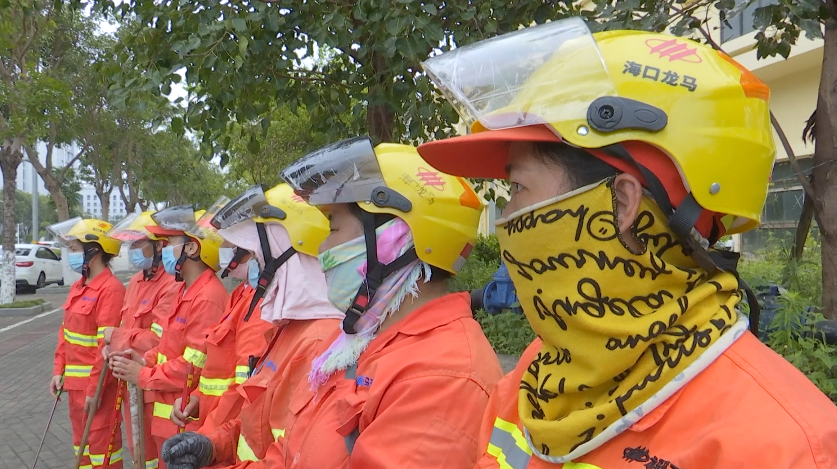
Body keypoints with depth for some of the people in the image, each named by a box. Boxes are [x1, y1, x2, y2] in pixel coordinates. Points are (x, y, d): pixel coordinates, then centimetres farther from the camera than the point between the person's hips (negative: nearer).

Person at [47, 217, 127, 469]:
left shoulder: (111, 290, -19)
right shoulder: (78, 287, 9)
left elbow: (109, 345, -22)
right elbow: (65, 333, 15)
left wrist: (95, 389, -21)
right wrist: (59, 371, 9)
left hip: (98, 383, -9)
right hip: (75, 380, 9)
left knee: (101, 441, 1)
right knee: (81, 438, 20)